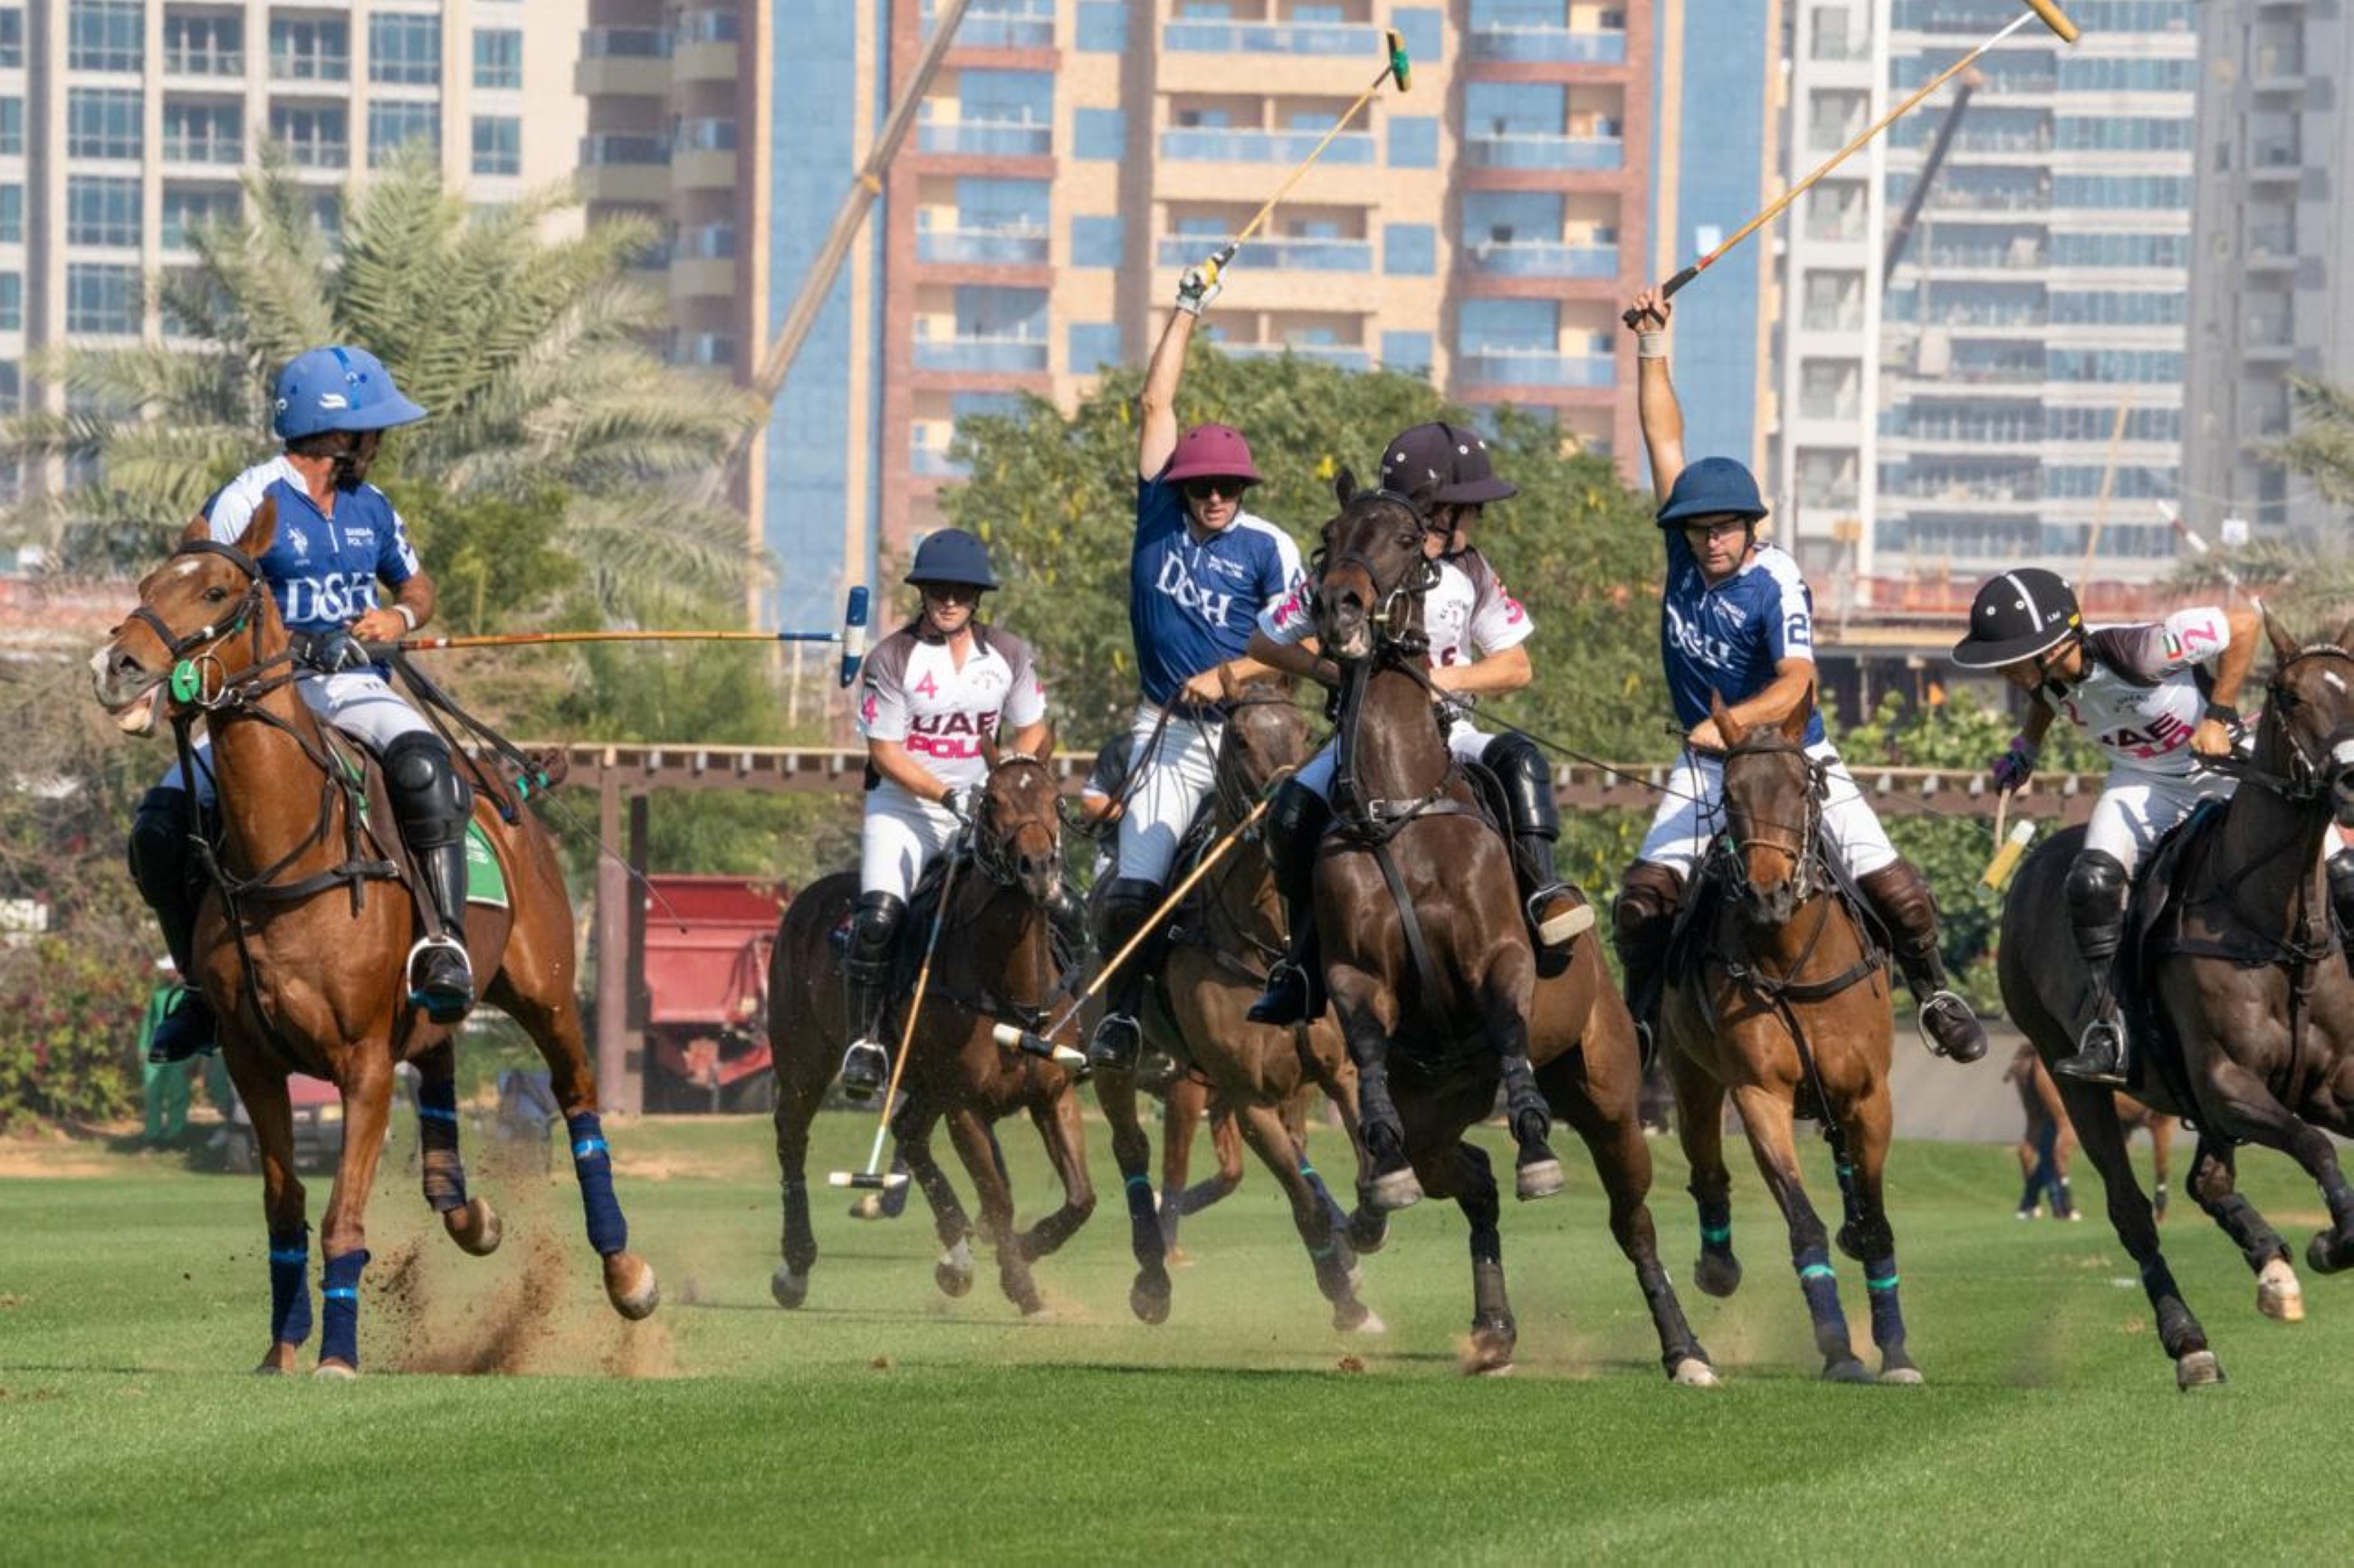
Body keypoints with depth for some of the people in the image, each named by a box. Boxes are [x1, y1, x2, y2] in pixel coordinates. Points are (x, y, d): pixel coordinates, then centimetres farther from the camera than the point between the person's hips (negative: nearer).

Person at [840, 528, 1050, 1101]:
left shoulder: (1007, 654, 2)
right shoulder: (891, 659, -9)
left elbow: (1032, 733, 10)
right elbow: (884, 752, -11)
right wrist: (947, 795, -23)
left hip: (982, 807, 4)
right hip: (903, 808, -4)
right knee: (880, 913, -25)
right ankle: (866, 1038, -17)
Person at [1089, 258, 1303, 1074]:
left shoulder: (1266, 548, -1)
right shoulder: (1159, 516, 5)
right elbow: (1155, 406, 7)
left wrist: (1230, 675, -18)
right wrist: (1188, 310, 10)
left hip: (1245, 725, -1)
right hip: (1169, 732, 1)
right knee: (1133, 886, -8)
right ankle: (1122, 1005, 9)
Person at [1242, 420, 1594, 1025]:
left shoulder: (1470, 572, 1)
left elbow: (1516, 668, 5)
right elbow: (1264, 643, 2)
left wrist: (1447, 677, -13)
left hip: (1448, 731, 2)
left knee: (1518, 759, -30)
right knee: (1293, 812, -27)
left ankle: (1542, 893, -34)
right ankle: (1305, 966, -16)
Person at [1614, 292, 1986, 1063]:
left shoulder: (1776, 582, -19)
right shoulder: (1685, 552, -4)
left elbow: (1795, 683, -31)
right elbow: (1665, 441, 1)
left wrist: (1728, 722, -47)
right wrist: (1652, 349, -3)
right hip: (1709, 766, 4)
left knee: (1897, 890, -10)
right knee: (1642, 897, -12)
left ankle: (1931, 992, 16)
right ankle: (1643, 1015, 7)